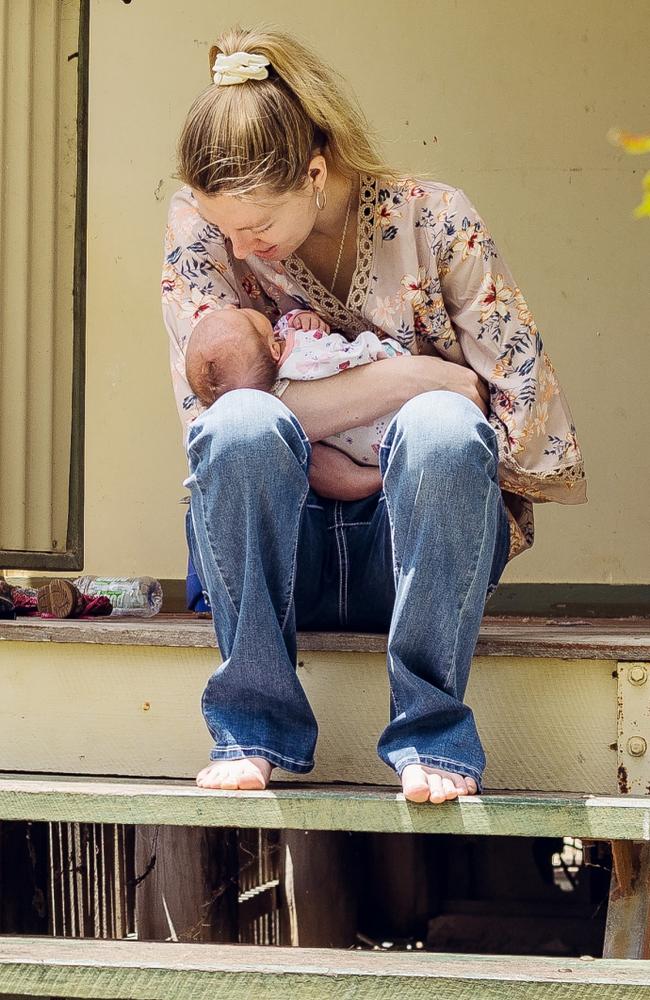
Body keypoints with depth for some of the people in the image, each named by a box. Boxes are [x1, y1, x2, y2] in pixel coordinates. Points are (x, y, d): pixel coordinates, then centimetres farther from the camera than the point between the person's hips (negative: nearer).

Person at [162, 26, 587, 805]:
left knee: (441, 427, -34)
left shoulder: (431, 219, -5)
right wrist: (412, 376, -17)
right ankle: (255, 726, -23)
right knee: (243, 426, -32)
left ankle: (430, 727, -25)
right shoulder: (200, 226, -4)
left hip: (410, 547, 0)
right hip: (272, 552, 1)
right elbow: (208, 411, -16)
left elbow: (527, 397, -6)